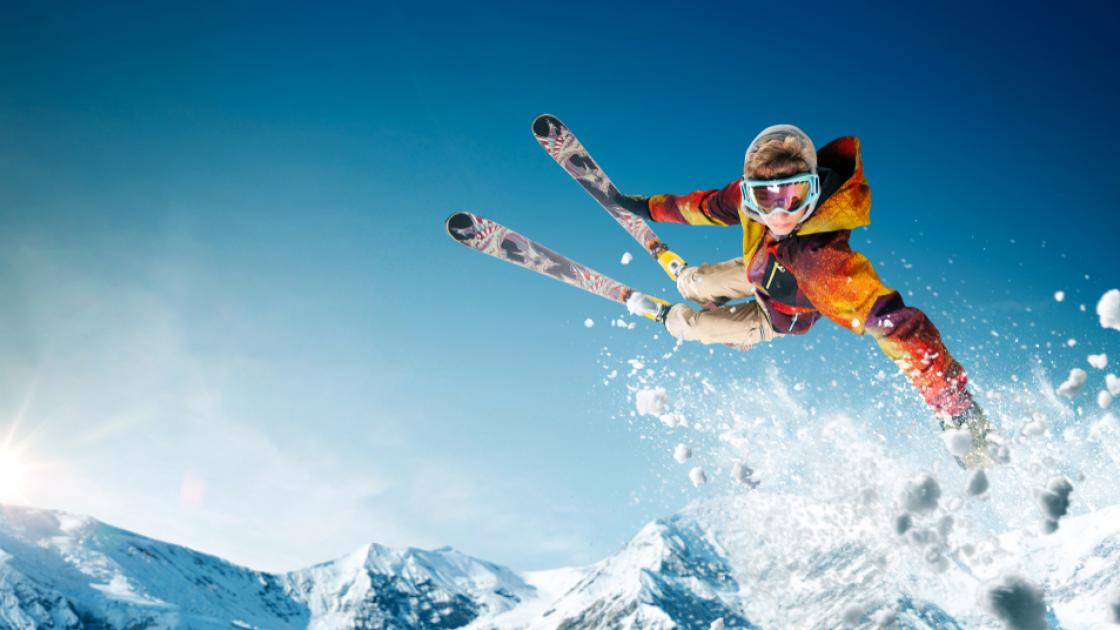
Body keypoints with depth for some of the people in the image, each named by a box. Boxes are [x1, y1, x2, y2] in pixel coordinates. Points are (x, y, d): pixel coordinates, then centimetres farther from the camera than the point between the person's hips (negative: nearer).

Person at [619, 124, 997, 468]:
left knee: (691, 323, 5)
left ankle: (668, 319, 42)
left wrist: (959, 412, -58)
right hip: (760, 268, 4)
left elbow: (895, 323, -55)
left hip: (780, 315, -4)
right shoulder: (752, 196, -34)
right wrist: (652, 207, 4)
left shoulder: (824, 259, -52)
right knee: (690, 283, 15)